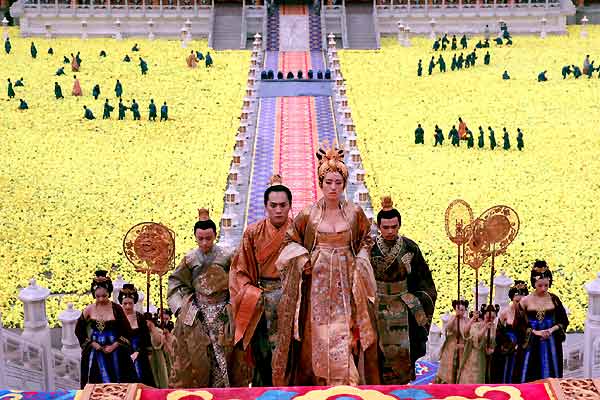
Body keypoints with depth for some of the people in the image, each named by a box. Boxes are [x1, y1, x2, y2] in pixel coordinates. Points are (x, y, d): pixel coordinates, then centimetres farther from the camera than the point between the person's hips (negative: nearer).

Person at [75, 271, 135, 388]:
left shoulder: (116, 309, -6)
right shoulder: (89, 310, 0)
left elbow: (127, 331, -3)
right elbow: (79, 330, 10)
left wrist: (114, 345, -10)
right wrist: (91, 343, 0)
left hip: (114, 351, -1)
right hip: (96, 351, 1)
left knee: (116, 382, 2)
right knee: (99, 382, 2)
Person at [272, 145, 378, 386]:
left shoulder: (355, 213, 3)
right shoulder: (308, 214, 0)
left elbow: (366, 240, 17)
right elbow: (291, 240, 11)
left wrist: (359, 263, 1)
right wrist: (302, 260, -5)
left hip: (345, 283, 0)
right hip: (318, 283, 0)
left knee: (343, 337, -5)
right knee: (319, 337, -1)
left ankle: (343, 387, 1)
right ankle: (320, 385, 9)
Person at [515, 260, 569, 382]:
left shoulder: (554, 299, 3)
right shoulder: (526, 301, -2)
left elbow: (564, 321, 7)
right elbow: (519, 324, -2)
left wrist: (552, 329, -10)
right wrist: (536, 332, -13)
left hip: (551, 344, 2)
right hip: (532, 344, -1)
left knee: (551, 376, 4)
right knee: (531, 378, -2)